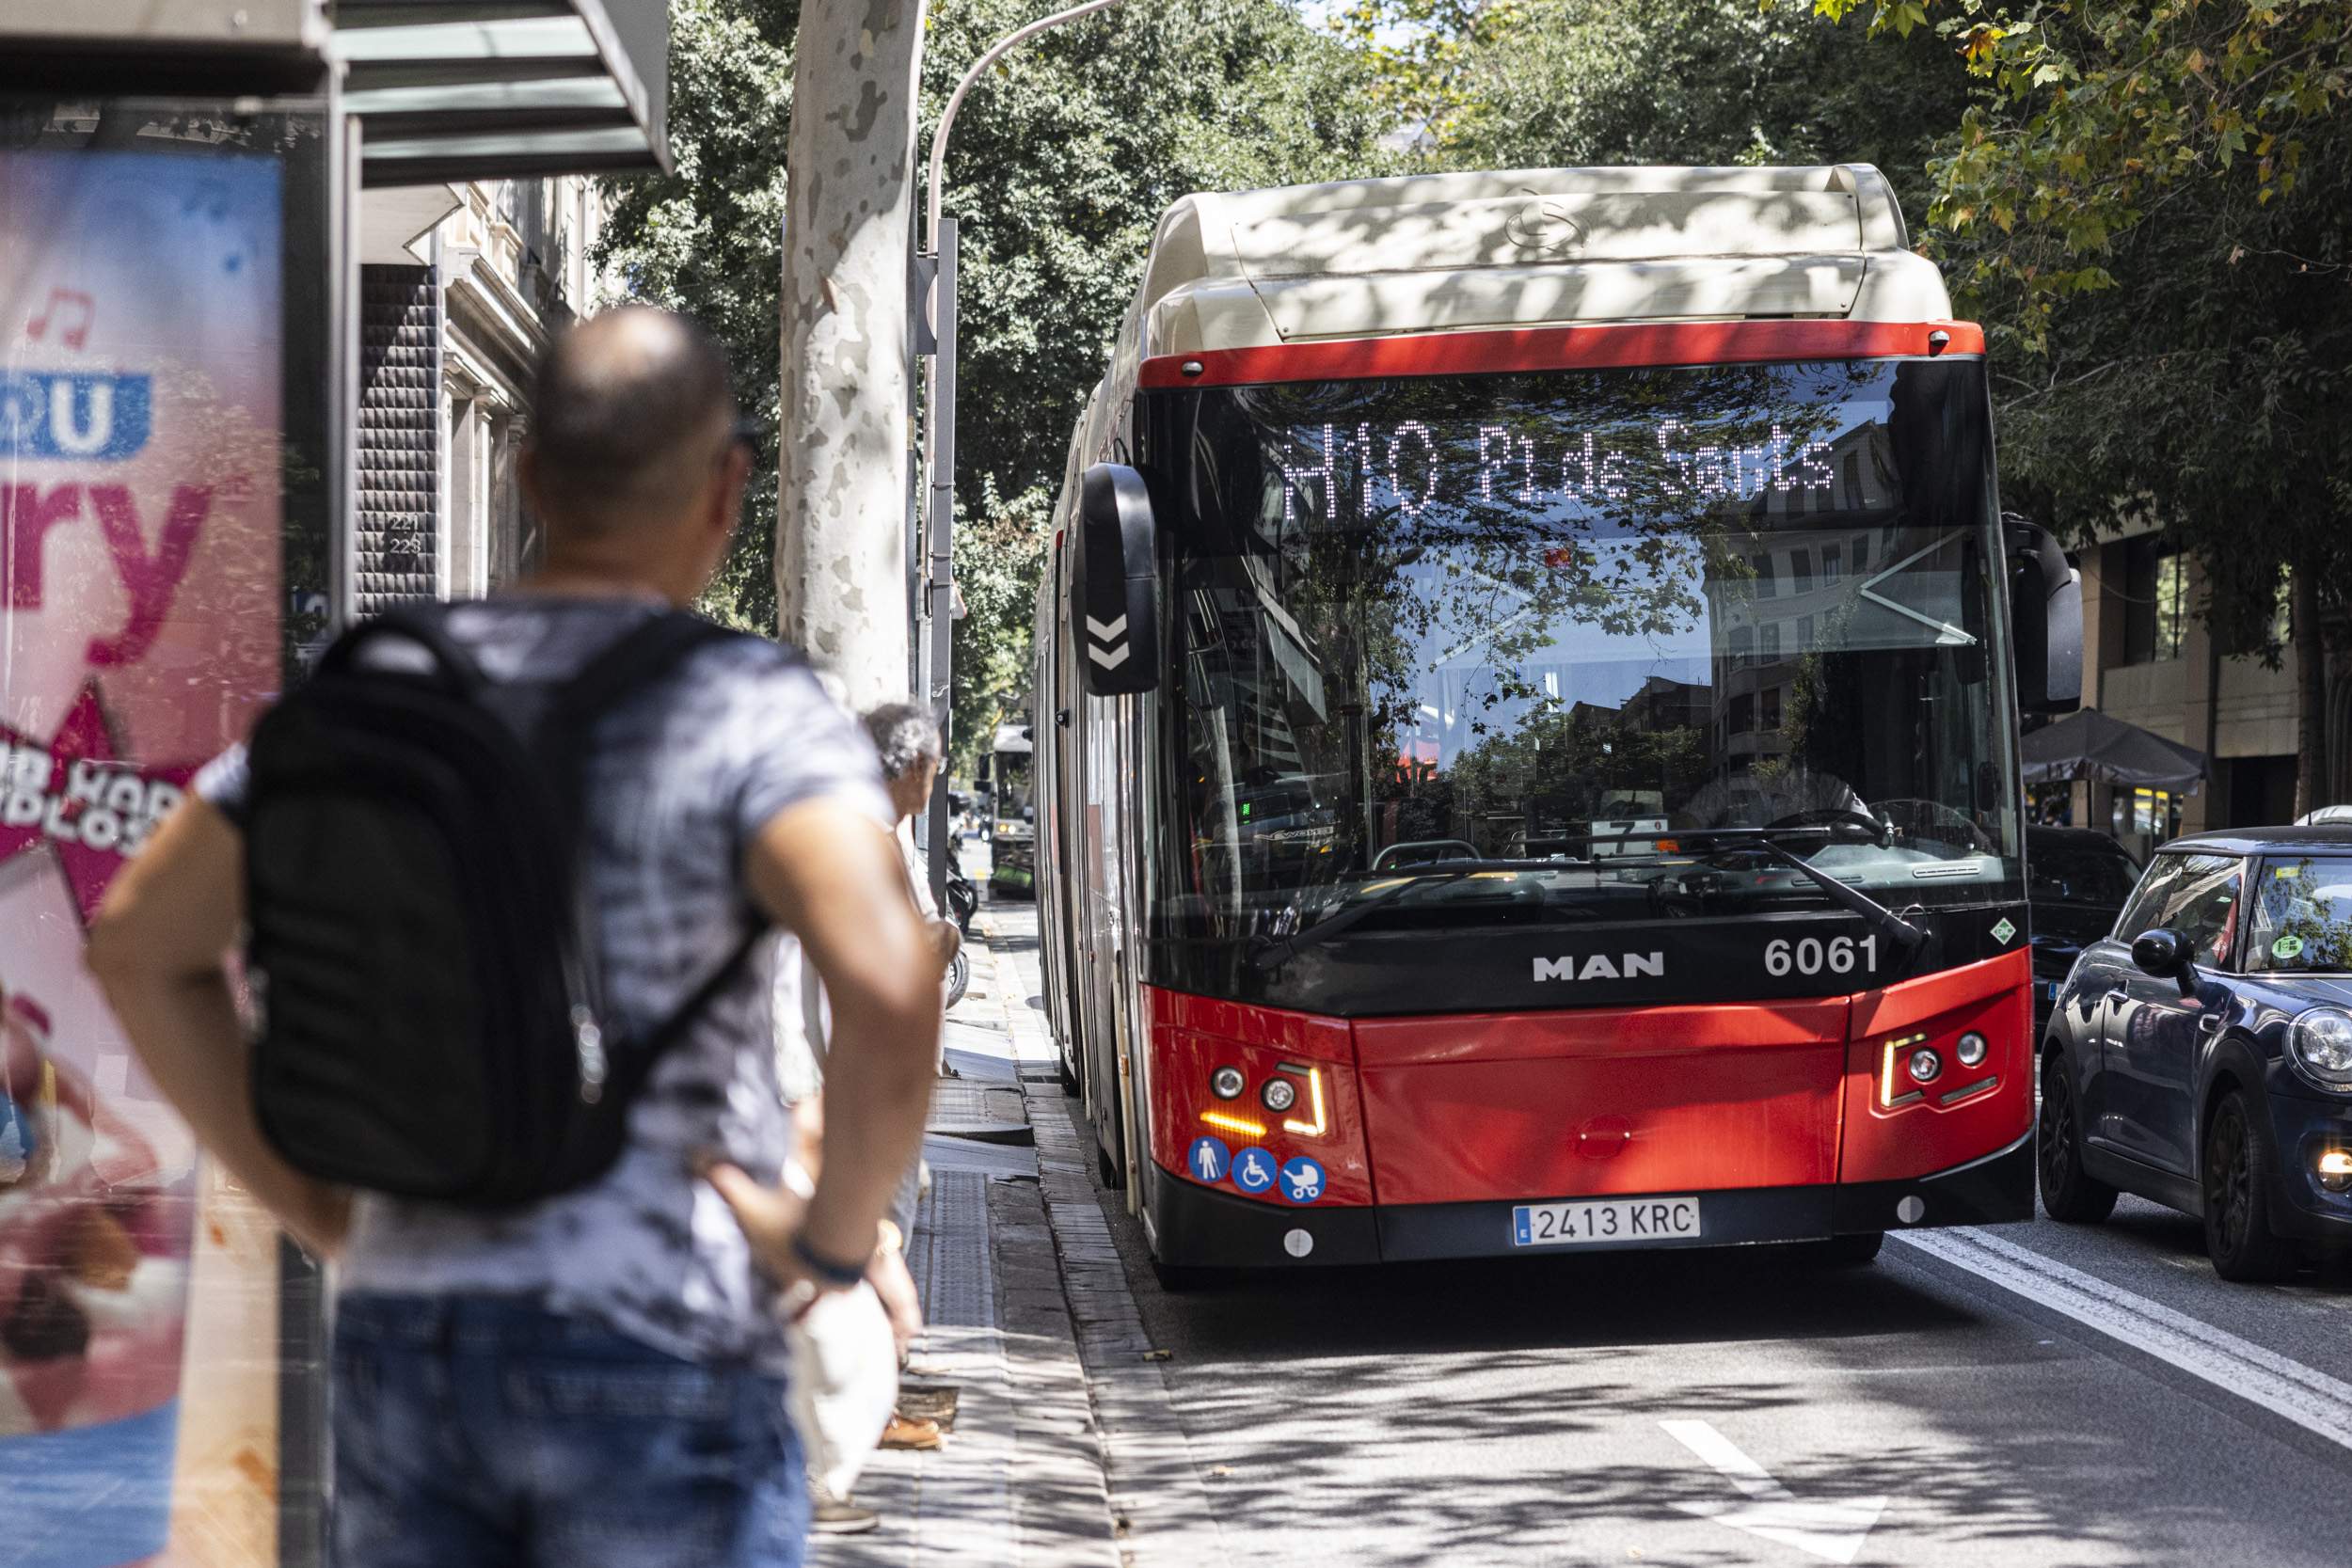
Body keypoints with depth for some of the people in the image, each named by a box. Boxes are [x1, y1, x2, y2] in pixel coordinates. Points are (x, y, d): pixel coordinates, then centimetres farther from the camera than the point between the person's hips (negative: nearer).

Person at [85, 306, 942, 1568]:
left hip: (403, 1348, 5)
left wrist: (313, 1205, 11)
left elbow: (136, 943, 11)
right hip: (652, 1367, -5)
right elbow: (892, 993, -29)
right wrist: (838, 1236, -12)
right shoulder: (754, 715, -12)